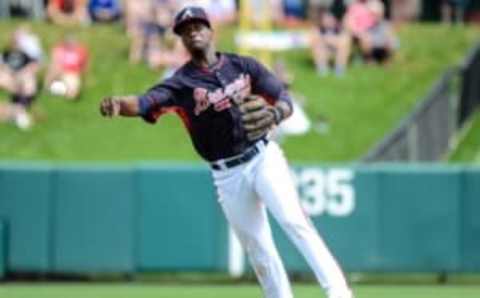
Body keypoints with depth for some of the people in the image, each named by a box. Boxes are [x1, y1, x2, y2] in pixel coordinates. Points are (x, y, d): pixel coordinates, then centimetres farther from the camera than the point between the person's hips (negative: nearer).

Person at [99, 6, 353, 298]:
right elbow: (145, 102, -22)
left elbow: (285, 99, -1)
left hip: (264, 157, -1)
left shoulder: (244, 66, 1)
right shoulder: (181, 83, -5)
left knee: (294, 221, -17)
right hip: (228, 174, 1)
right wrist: (117, 104, -46)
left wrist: (274, 114, -25)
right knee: (258, 249, 6)